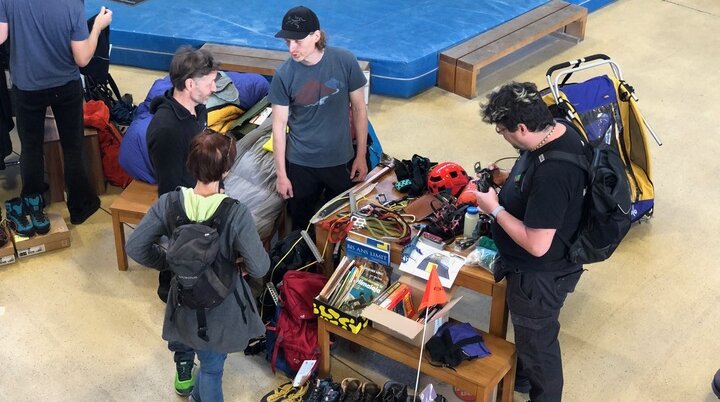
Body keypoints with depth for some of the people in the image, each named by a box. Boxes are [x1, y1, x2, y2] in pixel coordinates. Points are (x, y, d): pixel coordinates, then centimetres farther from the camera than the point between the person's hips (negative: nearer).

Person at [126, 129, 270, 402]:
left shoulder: (169, 203, -19)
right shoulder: (236, 213, -28)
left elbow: (134, 248, -12)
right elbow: (259, 268, -25)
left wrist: (168, 262, 4)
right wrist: (238, 259, -2)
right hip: (222, 306, -3)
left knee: (208, 362, 32)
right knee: (212, 367, 23)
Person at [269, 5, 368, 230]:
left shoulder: (345, 61, -14)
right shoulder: (283, 75, -14)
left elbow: (358, 107, -3)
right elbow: (278, 126, -7)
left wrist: (361, 155, -1)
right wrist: (281, 174, -5)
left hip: (341, 160, 0)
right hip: (301, 164, 0)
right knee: (301, 225, 15)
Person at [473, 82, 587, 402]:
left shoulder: (552, 173, -38)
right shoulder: (557, 131, -8)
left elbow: (536, 244, -32)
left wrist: (495, 208, -22)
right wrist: (506, 179, -2)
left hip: (539, 276, -10)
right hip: (530, 268, 10)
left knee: (537, 341, 16)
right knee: (526, 329, 33)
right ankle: (523, 376, 58)